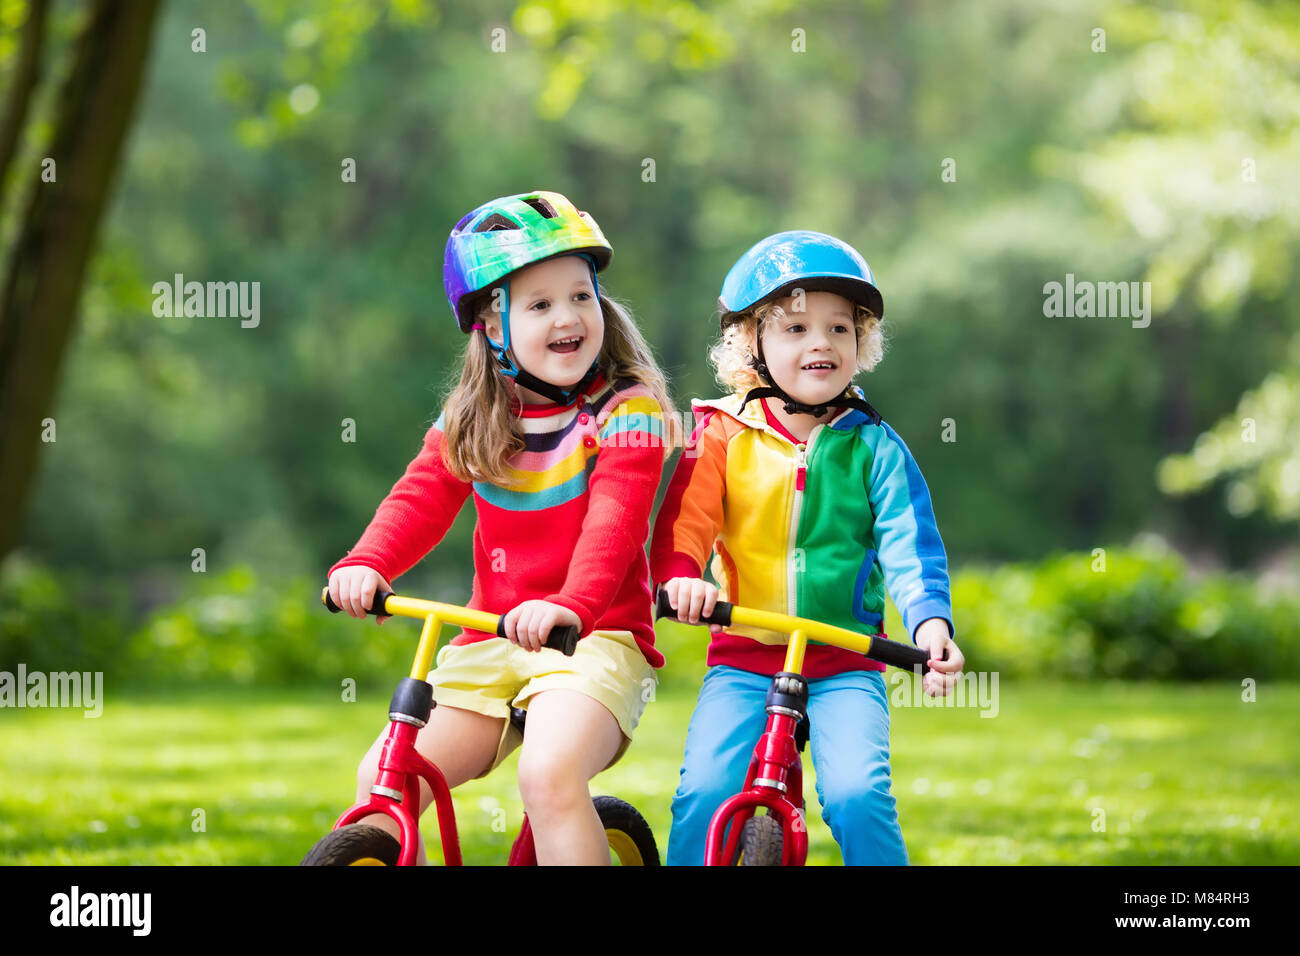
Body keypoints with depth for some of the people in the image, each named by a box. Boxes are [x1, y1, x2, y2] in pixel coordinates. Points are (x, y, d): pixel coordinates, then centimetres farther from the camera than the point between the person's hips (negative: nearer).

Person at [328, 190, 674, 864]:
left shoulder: (624, 411, -6)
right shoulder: (469, 422, 10)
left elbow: (615, 518, -20)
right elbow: (420, 500, 2)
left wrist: (571, 603, -39)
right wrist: (365, 564, -20)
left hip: (594, 639, -5)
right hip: (490, 644, 5)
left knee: (549, 773, -32)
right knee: (379, 782, -9)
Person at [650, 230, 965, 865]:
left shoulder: (875, 447, 3)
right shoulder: (723, 434, 4)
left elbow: (909, 545, -5)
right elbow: (685, 516, -6)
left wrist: (931, 622, -24)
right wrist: (680, 573, -29)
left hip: (845, 667, -1)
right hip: (742, 661, 1)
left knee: (857, 795, -22)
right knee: (703, 793, -17)